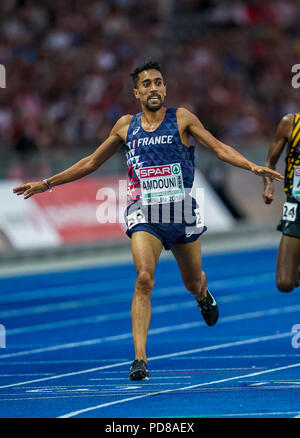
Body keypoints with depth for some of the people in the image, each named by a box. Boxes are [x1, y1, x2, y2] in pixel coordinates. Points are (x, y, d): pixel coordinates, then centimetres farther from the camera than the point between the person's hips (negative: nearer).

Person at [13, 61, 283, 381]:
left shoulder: (181, 118, 1)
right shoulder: (126, 126, 7)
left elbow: (219, 148, 0)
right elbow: (91, 163, 17)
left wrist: (252, 166, -17)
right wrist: (46, 184, 16)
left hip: (182, 211, 0)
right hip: (144, 214, 0)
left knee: (193, 282, 14)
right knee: (144, 278, -22)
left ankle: (203, 295, 56)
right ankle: (140, 358, -25)